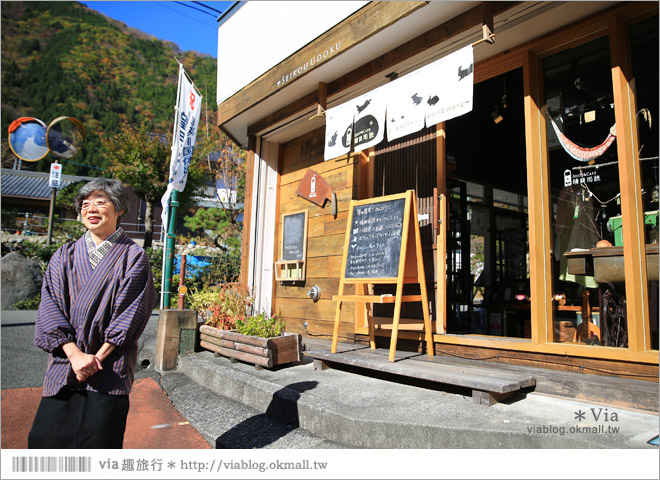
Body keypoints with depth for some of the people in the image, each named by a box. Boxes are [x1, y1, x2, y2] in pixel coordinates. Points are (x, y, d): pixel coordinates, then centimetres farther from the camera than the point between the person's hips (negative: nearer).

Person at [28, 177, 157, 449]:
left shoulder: (133, 257, 1)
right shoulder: (64, 256, 10)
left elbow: (130, 314, -5)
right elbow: (50, 308, 1)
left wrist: (98, 357, -11)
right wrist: (75, 354, -12)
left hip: (109, 370, -3)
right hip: (64, 365, 3)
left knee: (99, 440, -2)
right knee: (44, 438, 2)